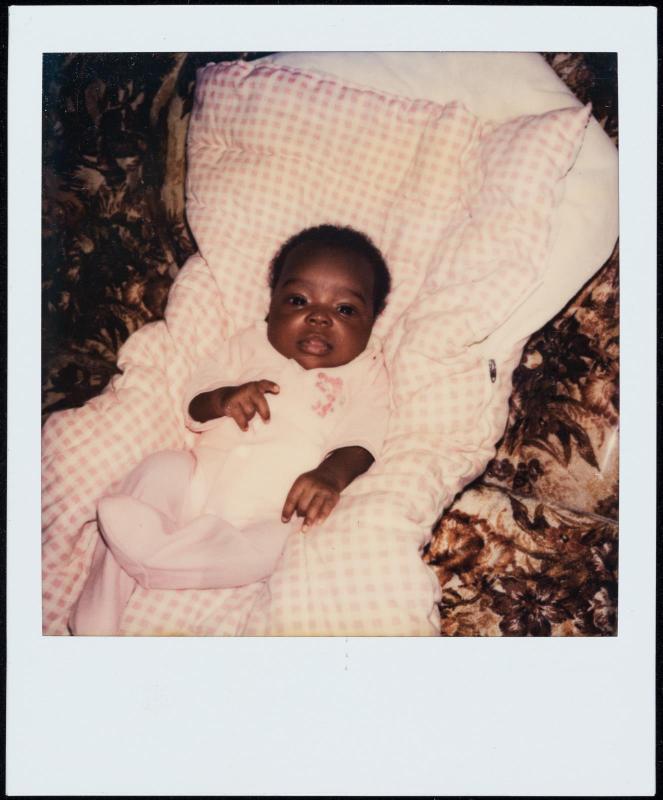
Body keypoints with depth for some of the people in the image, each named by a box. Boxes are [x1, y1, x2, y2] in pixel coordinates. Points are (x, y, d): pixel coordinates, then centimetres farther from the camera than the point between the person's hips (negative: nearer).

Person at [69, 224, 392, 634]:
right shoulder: (251, 343, 13)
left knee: (259, 552, -32)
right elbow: (193, 408, 12)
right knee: (160, 469, -24)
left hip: (270, 512, -3)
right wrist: (224, 398, -11)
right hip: (202, 474, 4)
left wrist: (332, 475, -29)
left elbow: (360, 440, -7)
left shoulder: (365, 372, 6)